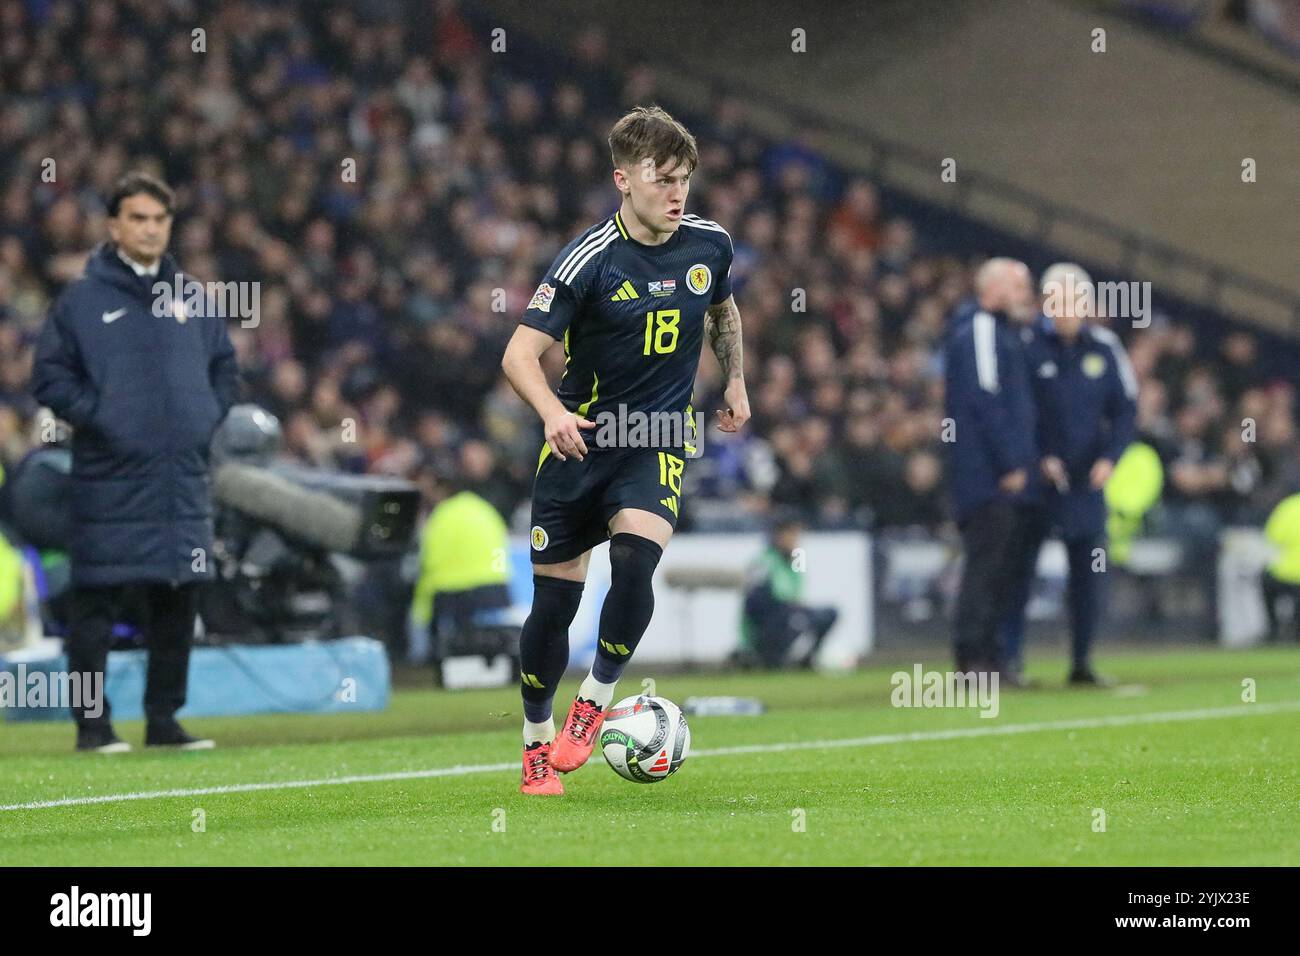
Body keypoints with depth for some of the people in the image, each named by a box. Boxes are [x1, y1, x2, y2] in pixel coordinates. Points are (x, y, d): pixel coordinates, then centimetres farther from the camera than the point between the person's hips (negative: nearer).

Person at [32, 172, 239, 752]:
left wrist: (207, 417, 7)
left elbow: (225, 368, 21)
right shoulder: (82, 300, -2)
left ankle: (164, 719, 17)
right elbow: (50, 376, -2)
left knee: (177, 605, 8)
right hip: (110, 482, -5)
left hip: (182, 484, 5)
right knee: (97, 606, -4)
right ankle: (92, 723, 1)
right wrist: (95, 417, -12)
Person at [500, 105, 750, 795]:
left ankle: (595, 701, -2)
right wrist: (552, 411, -35)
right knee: (553, 600, 1)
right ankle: (537, 744, 20)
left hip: (660, 440, 2)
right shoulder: (589, 260, -15)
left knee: (634, 564, -24)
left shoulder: (709, 246, -1)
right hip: (580, 439, -2)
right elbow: (520, 354, -18)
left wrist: (735, 380, 16)